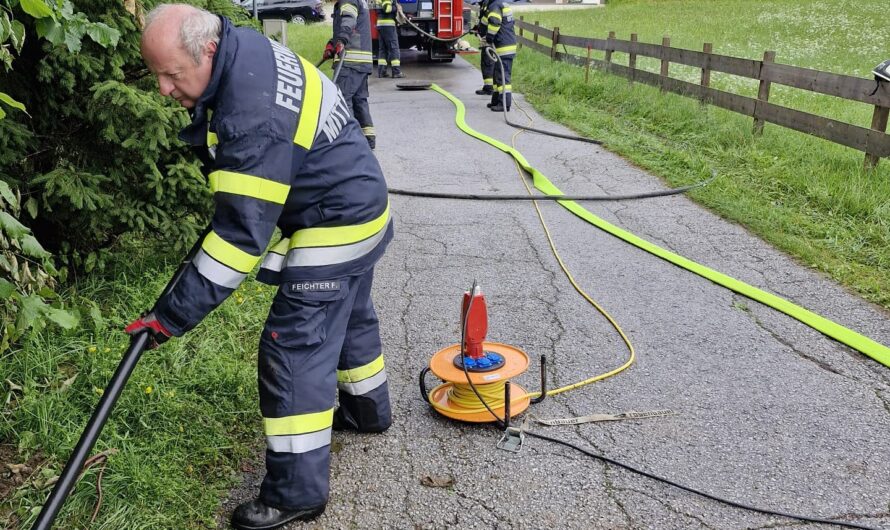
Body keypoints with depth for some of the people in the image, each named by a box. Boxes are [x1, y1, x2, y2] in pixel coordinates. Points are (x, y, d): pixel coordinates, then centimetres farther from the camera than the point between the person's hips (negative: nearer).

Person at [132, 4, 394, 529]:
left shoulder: (253, 121, -32)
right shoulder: (243, 43, -3)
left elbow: (241, 234, -31)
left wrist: (172, 316, -26)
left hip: (335, 230, -10)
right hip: (360, 204, 10)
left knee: (294, 348, -5)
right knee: (349, 315, 26)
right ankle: (368, 408, 49)